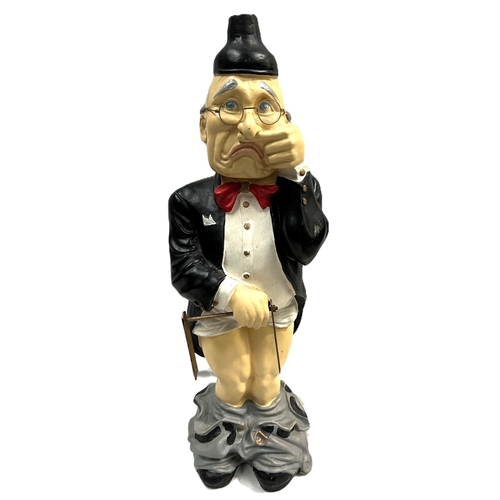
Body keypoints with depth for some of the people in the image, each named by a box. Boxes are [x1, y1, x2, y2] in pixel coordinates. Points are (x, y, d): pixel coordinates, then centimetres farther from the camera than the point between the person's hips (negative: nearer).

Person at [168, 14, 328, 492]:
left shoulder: (296, 192, -12)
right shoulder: (191, 201, -17)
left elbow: (308, 247, -26)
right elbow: (185, 267, -20)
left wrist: (296, 180, -32)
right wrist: (230, 293, -36)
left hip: (278, 309, 1)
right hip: (219, 313, -1)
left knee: (267, 385, 22)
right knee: (232, 386, 22)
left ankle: (271, 439, 52)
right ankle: (224, 436, 54)